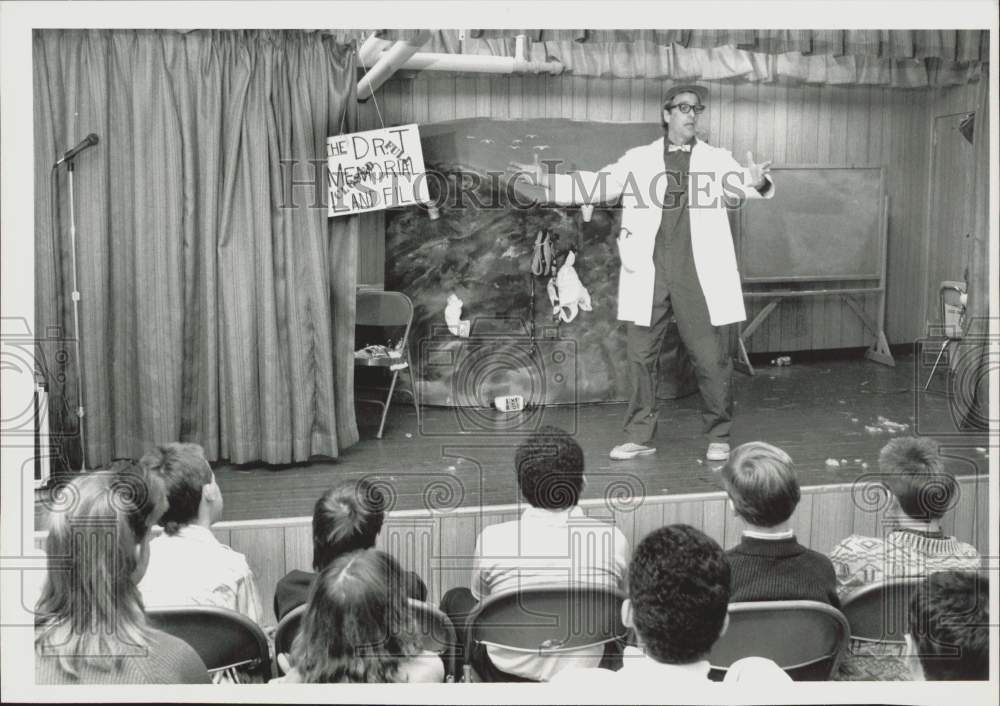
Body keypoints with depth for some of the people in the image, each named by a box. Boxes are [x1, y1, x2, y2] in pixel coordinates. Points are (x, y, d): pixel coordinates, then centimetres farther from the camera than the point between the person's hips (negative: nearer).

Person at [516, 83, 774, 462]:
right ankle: (639, 436, 19)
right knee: (641, 356, 6)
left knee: (711, 357, 1)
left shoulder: (717, 159, 8)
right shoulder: (638, 159, 10)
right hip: (648, 273, 1)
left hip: (699, 275, -1)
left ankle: (718, 436, 16)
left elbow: (741, 184, -8)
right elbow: (595, 185, 5)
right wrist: (547, 180, -7)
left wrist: (757, 182, -32)